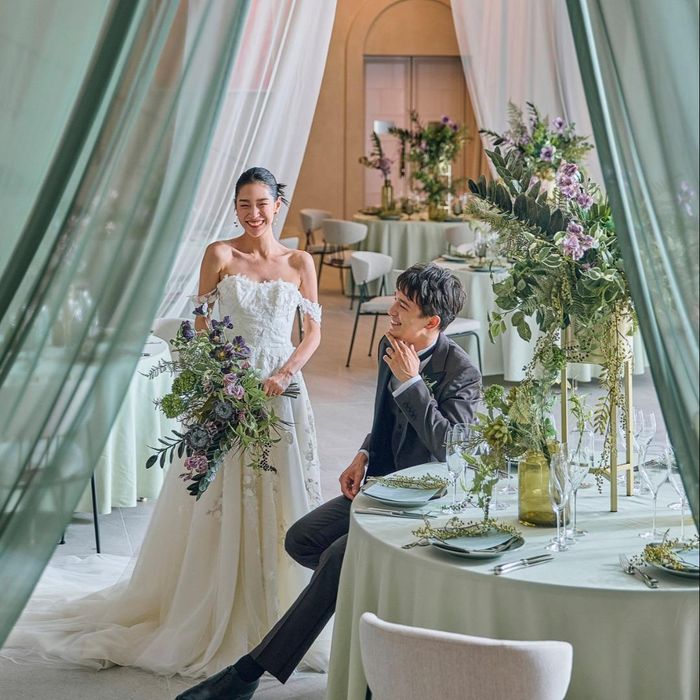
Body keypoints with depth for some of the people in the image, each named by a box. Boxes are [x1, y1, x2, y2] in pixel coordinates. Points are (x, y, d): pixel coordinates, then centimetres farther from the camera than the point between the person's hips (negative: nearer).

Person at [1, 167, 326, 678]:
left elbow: (313, 331, 6)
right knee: (220, 503, 2)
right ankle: (217, 614, 11)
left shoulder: (299, 262, 6)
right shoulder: (220, 254, 1)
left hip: (280, 390, 2)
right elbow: (201, 325, 0)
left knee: (278, 501, 4)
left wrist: (283, 374, -10)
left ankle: (276, 611, 16)